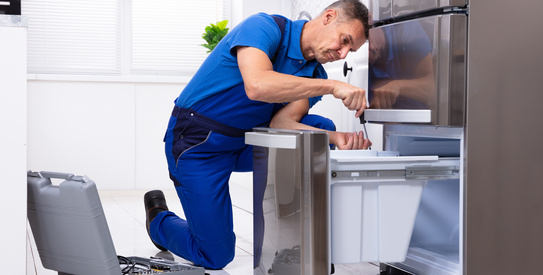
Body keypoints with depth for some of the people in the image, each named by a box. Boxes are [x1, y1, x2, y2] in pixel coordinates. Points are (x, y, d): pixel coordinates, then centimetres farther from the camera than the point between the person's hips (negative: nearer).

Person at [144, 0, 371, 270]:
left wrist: (336, 138, -32)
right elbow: (257, 85, -41)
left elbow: (281, 122, -16)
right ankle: (159, 220, 25)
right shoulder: (264, 27, -21)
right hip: (199, 144, -7)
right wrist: (332, 86, -42)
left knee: (321, 127, -12)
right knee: (216, 257, -6)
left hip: (247, 141, 7)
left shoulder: (314, 74, 0)